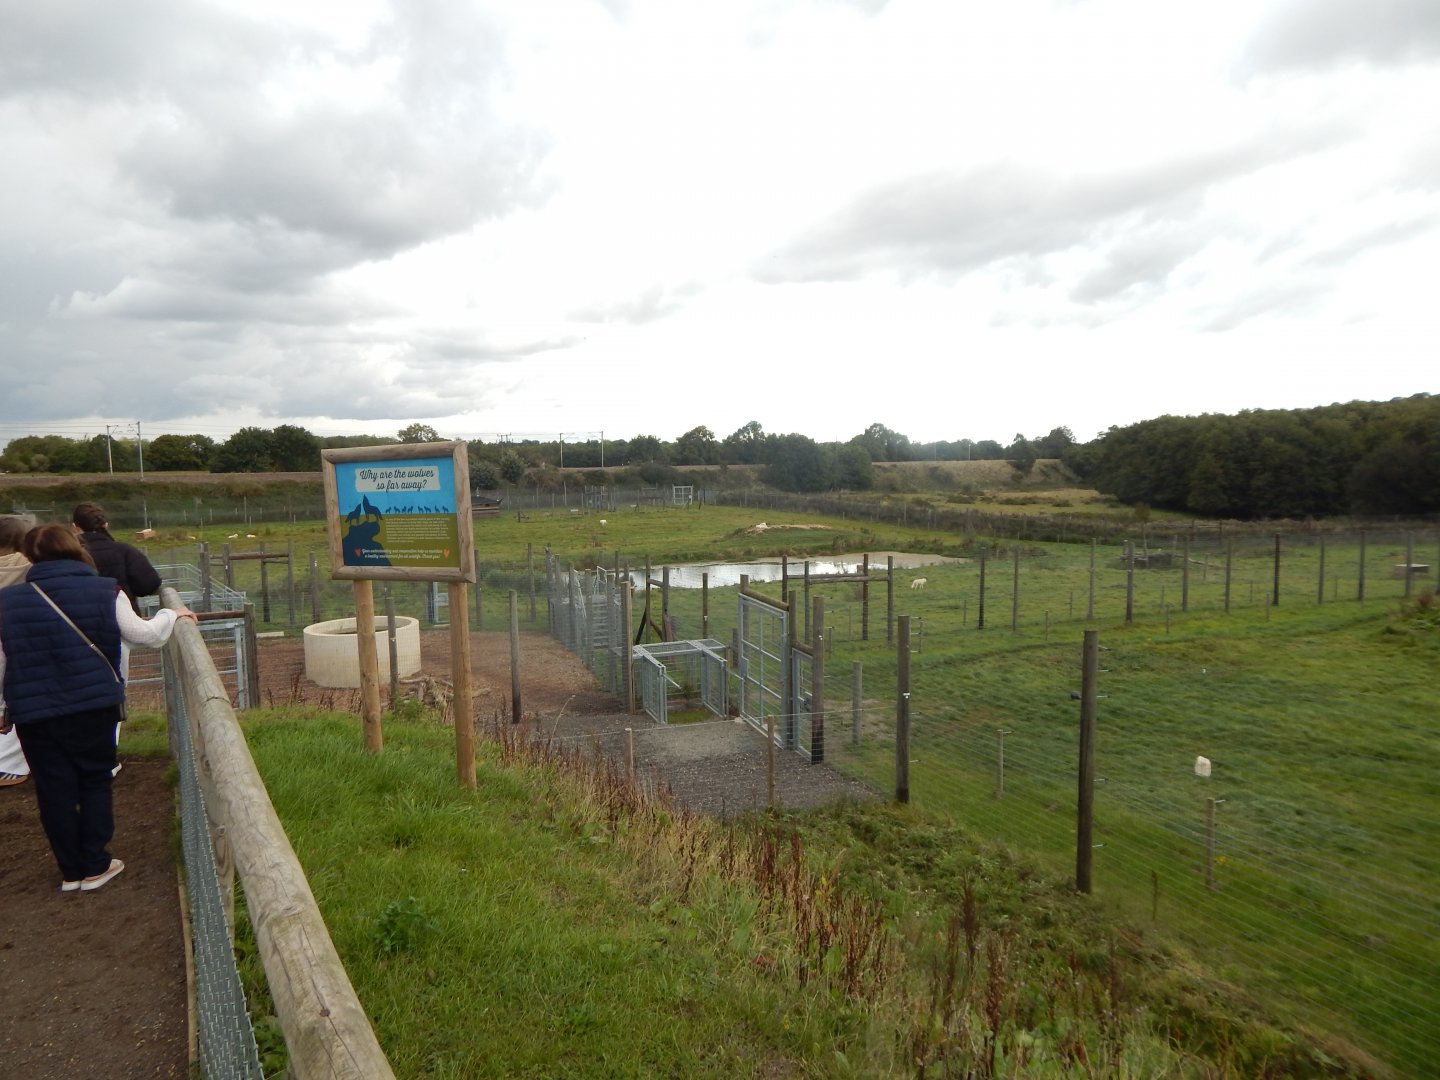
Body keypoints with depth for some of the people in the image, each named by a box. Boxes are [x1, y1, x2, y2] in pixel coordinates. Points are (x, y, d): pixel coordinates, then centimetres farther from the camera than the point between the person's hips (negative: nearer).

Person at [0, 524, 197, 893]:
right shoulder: (106, 591, -8)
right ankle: (94, 866, 17)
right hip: (93, 706, -1)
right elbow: (144, 635, -8)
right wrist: (171, 615, 11)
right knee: (96, 781, 13)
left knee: (54, 790, 11)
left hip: (34, 713, 1)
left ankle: (70, 871, 20)